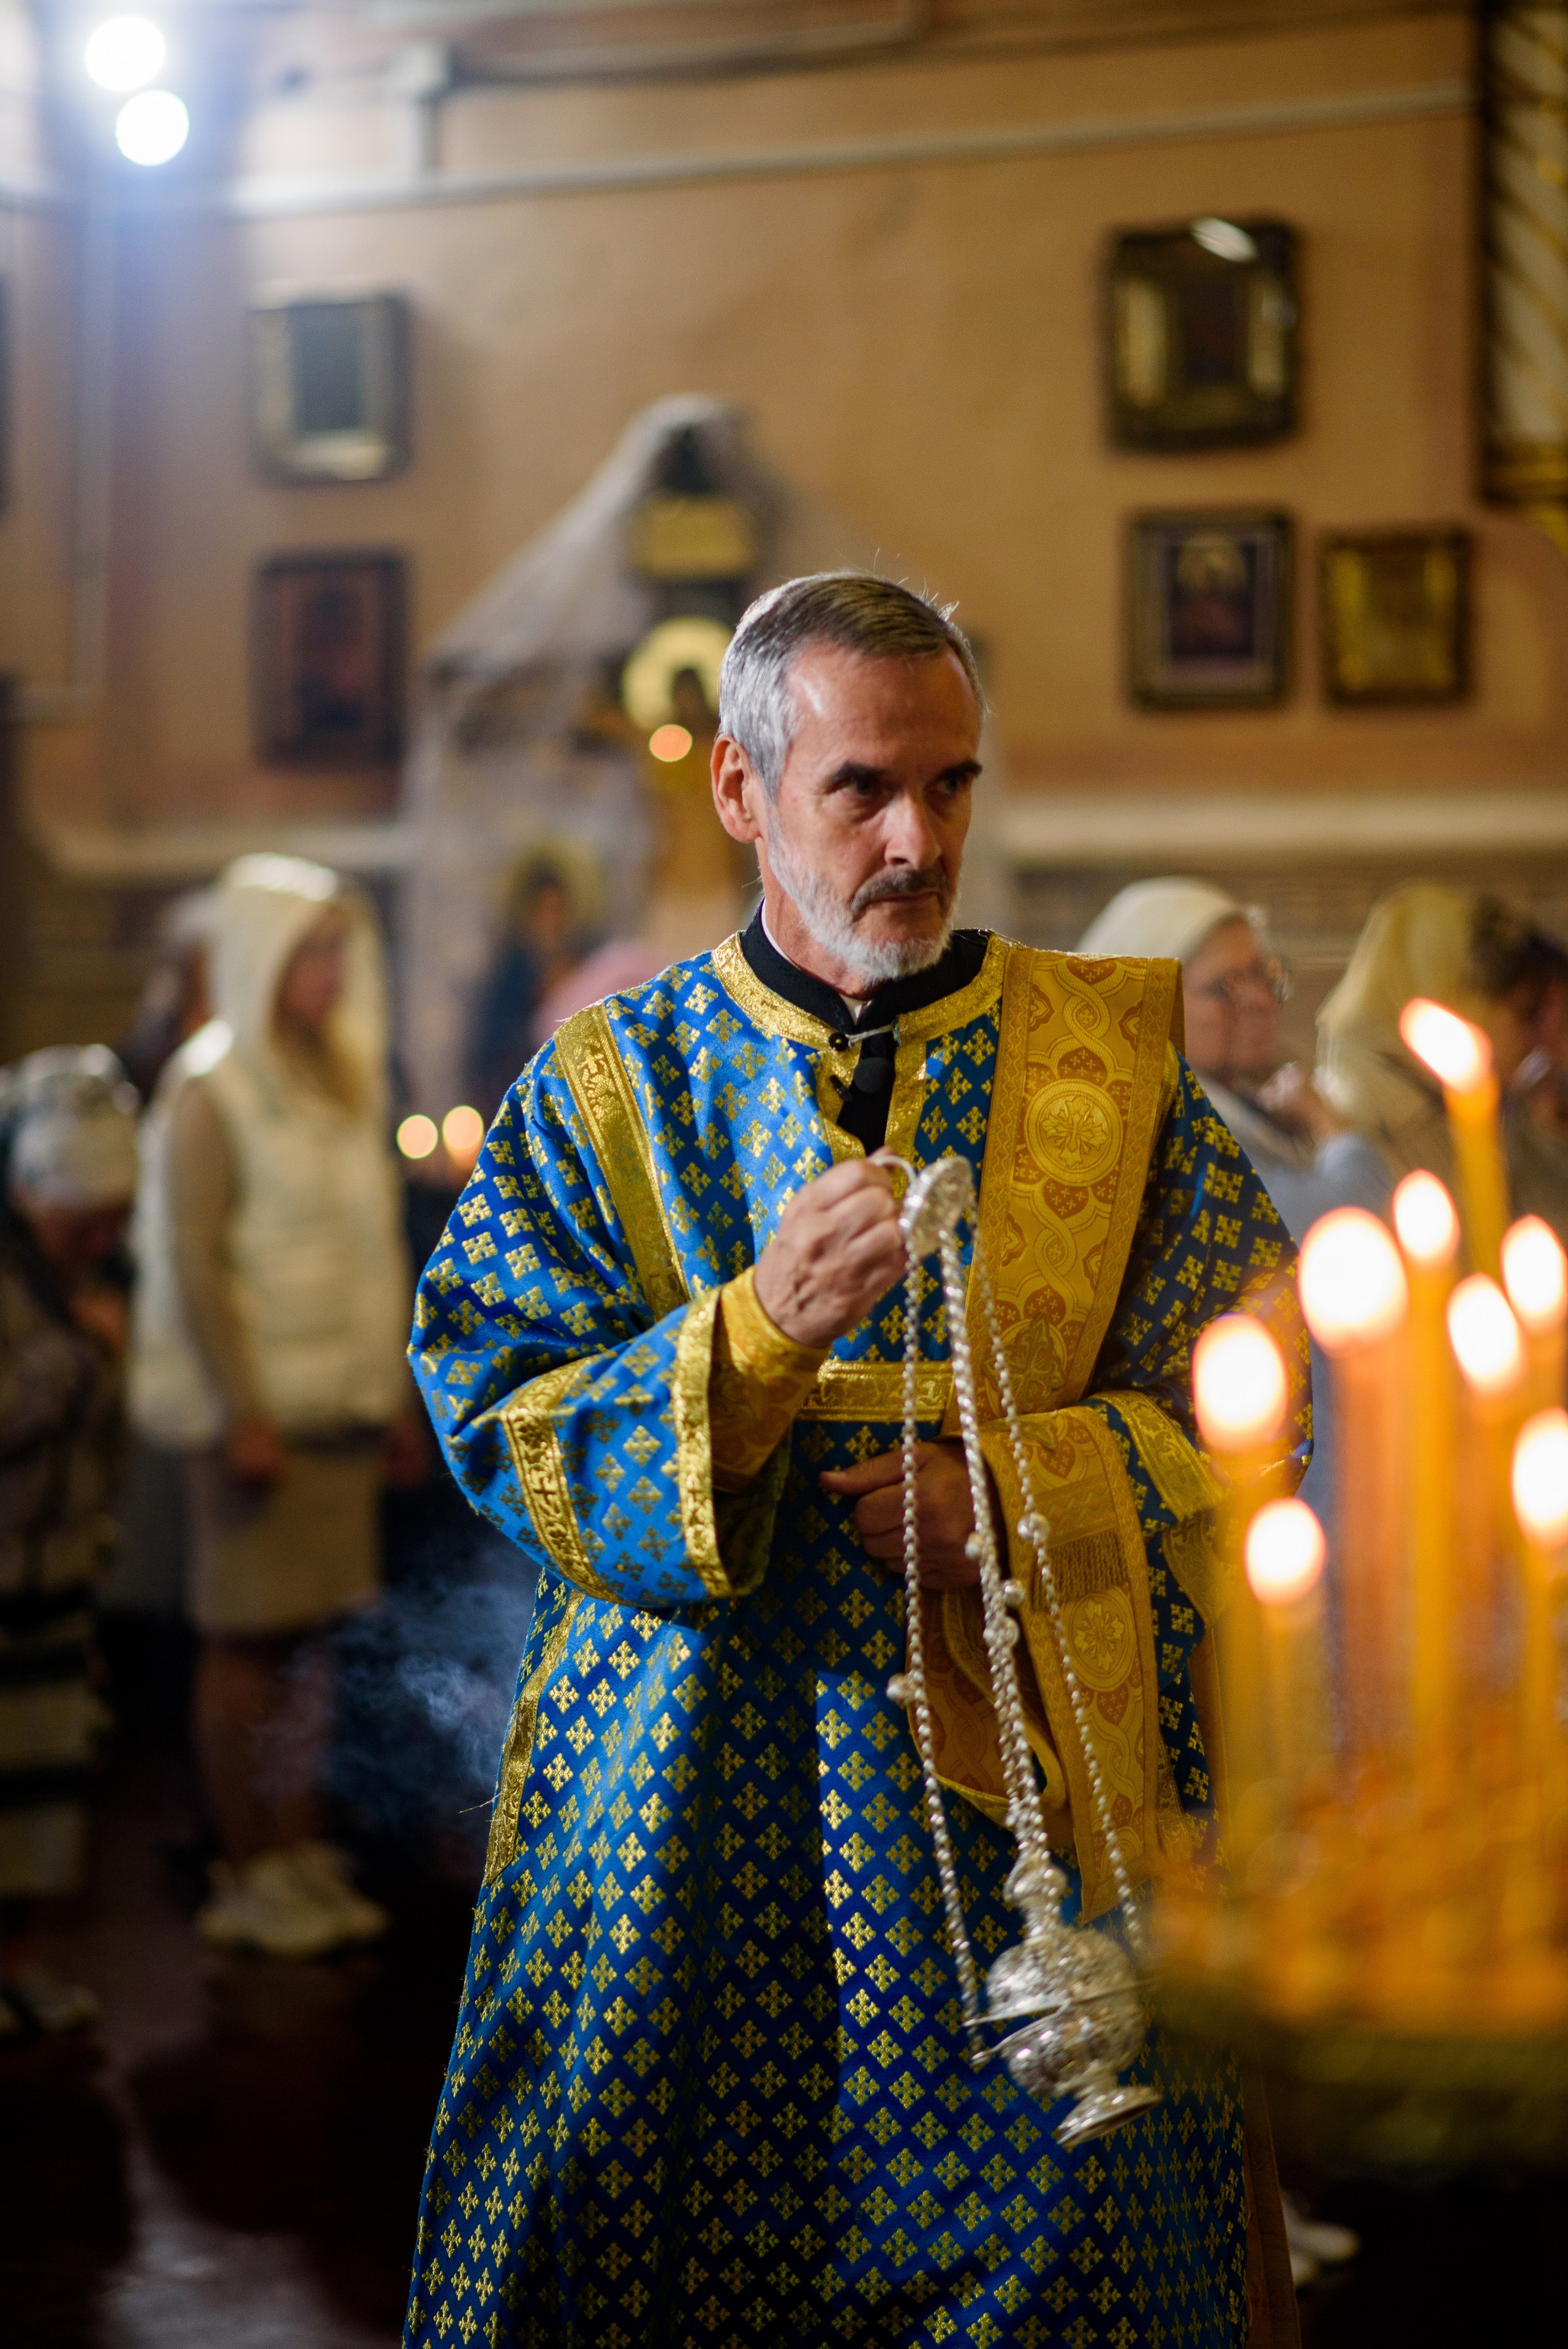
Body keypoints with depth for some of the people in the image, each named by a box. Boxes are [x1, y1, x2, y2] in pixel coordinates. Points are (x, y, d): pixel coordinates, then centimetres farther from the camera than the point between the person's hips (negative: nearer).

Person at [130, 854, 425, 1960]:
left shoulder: (343, 1080, 13)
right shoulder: (211, 1091, -8)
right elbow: (195, 1267, -13)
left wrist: (397, 1396, 12)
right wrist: (242, 1415, -16)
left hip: (341, 1404, 6)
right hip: (261, 1409, -6)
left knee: (313, 1629, 8)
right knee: (248, 1638, -1)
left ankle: (302, 1852, 16)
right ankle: (247, 1876, 5)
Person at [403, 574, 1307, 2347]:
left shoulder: (1113, 1063, 4)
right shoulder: (612, 1082, 4)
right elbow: (498, 1424, -4)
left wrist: (1017, 1489, -14)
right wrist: (758, 1327, -20)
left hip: (1031, 1782, 0)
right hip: (684, 1793, 0)